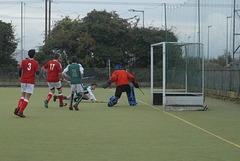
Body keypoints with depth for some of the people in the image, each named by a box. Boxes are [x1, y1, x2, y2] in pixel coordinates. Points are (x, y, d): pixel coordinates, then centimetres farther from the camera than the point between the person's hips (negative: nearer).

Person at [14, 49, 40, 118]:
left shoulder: (24, 61, 3)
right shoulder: (36, 63, -2)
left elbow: (20, 69, -6)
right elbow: (37, 72, -10)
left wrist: (20, 76, 12)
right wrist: (37, 71, 13)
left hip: (23, 81, 3)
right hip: (31, 82, -3)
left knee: (23, 96, 16)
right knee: (27, 98, -1)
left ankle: (18, 107, -8)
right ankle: (21, 112, -12)